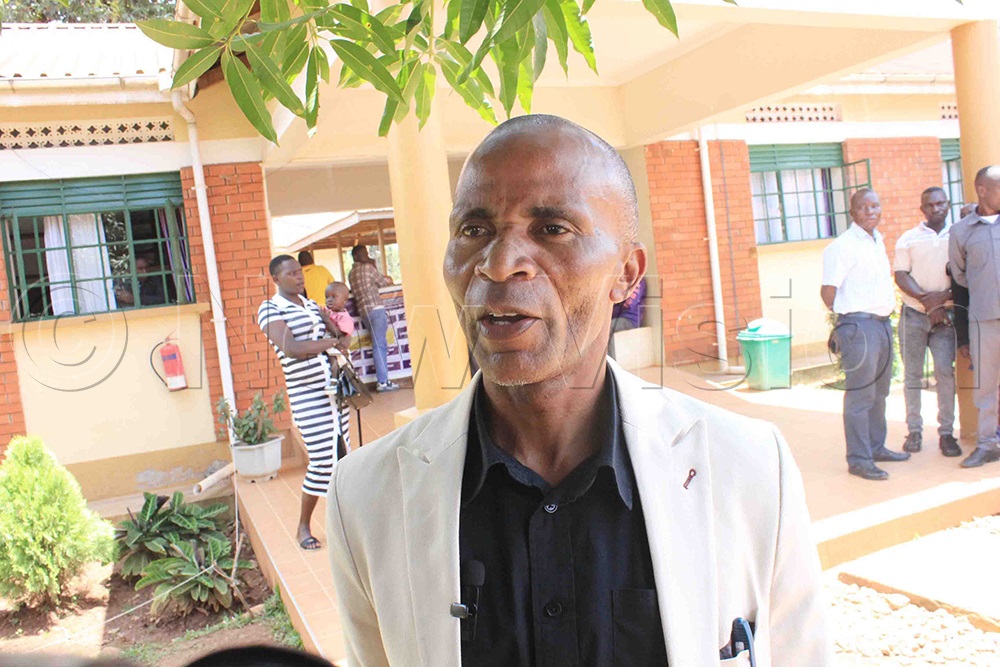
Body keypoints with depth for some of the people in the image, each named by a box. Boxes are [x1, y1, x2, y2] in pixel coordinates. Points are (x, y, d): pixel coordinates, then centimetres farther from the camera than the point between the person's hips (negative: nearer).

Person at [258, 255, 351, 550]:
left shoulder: (312, 305, 14)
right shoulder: (270, 310, -7)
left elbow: (341, 335, 15)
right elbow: (290, 349, -21)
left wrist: (339, 341, -8)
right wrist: (330, 342, -12)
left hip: (333, 388, 7)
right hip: (307, 396, -7)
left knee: (343, 455, 9)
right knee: (322, 462, -6)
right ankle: (303, 527, 14)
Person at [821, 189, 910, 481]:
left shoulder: (878, 240, 14)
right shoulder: (843, 246, -13)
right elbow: (828, 291, -14)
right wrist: (848, 315, -1)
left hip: (883, 323, 9)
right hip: (859, 326, -9)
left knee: (879, 391, 16)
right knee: (860, 395, -5)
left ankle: (876, 447, 29)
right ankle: (858, 459, 1)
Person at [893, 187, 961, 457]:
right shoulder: (908, 238, 6)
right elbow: (901, 276, -1)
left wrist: (944, 296, -13)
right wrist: (926, 299, -13)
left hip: (946, 314, 0)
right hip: (914, 313, 0)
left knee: (945, 371, -9)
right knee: (912, 374, 2)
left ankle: (946, 432, 0)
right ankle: (914, 430, 11)